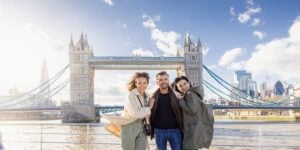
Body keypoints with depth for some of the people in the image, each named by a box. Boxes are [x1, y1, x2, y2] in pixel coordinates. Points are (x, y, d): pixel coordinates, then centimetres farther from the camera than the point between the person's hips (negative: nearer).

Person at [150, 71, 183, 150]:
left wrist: (182, 128, -3)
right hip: (159, 131, 1)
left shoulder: (175, 95, 1)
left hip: (175, 130, 0)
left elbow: (180, 113, 2)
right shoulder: (154, 97, 2)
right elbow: (150, 114, 4)